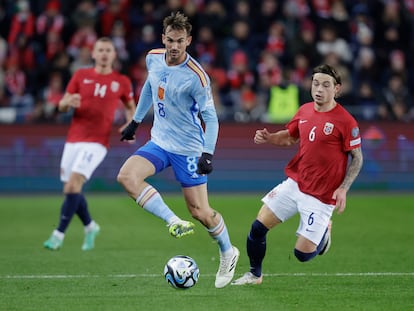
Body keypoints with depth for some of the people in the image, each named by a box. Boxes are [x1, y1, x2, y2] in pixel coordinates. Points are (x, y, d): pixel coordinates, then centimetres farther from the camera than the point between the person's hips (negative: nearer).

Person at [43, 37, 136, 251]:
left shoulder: (121, 82, 6)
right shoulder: (81, 76, 8)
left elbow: (130, 107, 21)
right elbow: (62, 106, 9)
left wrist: (130, 124, 0)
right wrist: (68, 102, -15)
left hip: (97, 142, -4)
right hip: (74, 139, 4)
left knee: (73, 184, -20)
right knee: (70, 189, 6)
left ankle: (58, 235, -17)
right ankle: (90, 227, 32)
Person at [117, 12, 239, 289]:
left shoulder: (196, 76, -21)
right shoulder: (153, 58, -3)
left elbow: (210, 118, -17)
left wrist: (208, 153, -29)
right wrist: (136, 121, 25)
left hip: (188, 149, -5)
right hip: (159, 143, 5)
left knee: (200, 212, -2)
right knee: (126, 176, -22)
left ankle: (228, 253, 26)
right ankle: (174, 223, -17)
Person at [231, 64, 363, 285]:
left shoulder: (345, 121, -15)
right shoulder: (305, 111, 3)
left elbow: (357, 158, -8)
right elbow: (290, 137, 20)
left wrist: (343, 188, -17)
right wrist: (268, 138, 0)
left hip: (322, 196, -5)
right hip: (294, 183, 6)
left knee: (302, 254, -5)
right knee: (258, 227, 1)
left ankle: (324, 230, 28)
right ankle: (255, 275, 24)